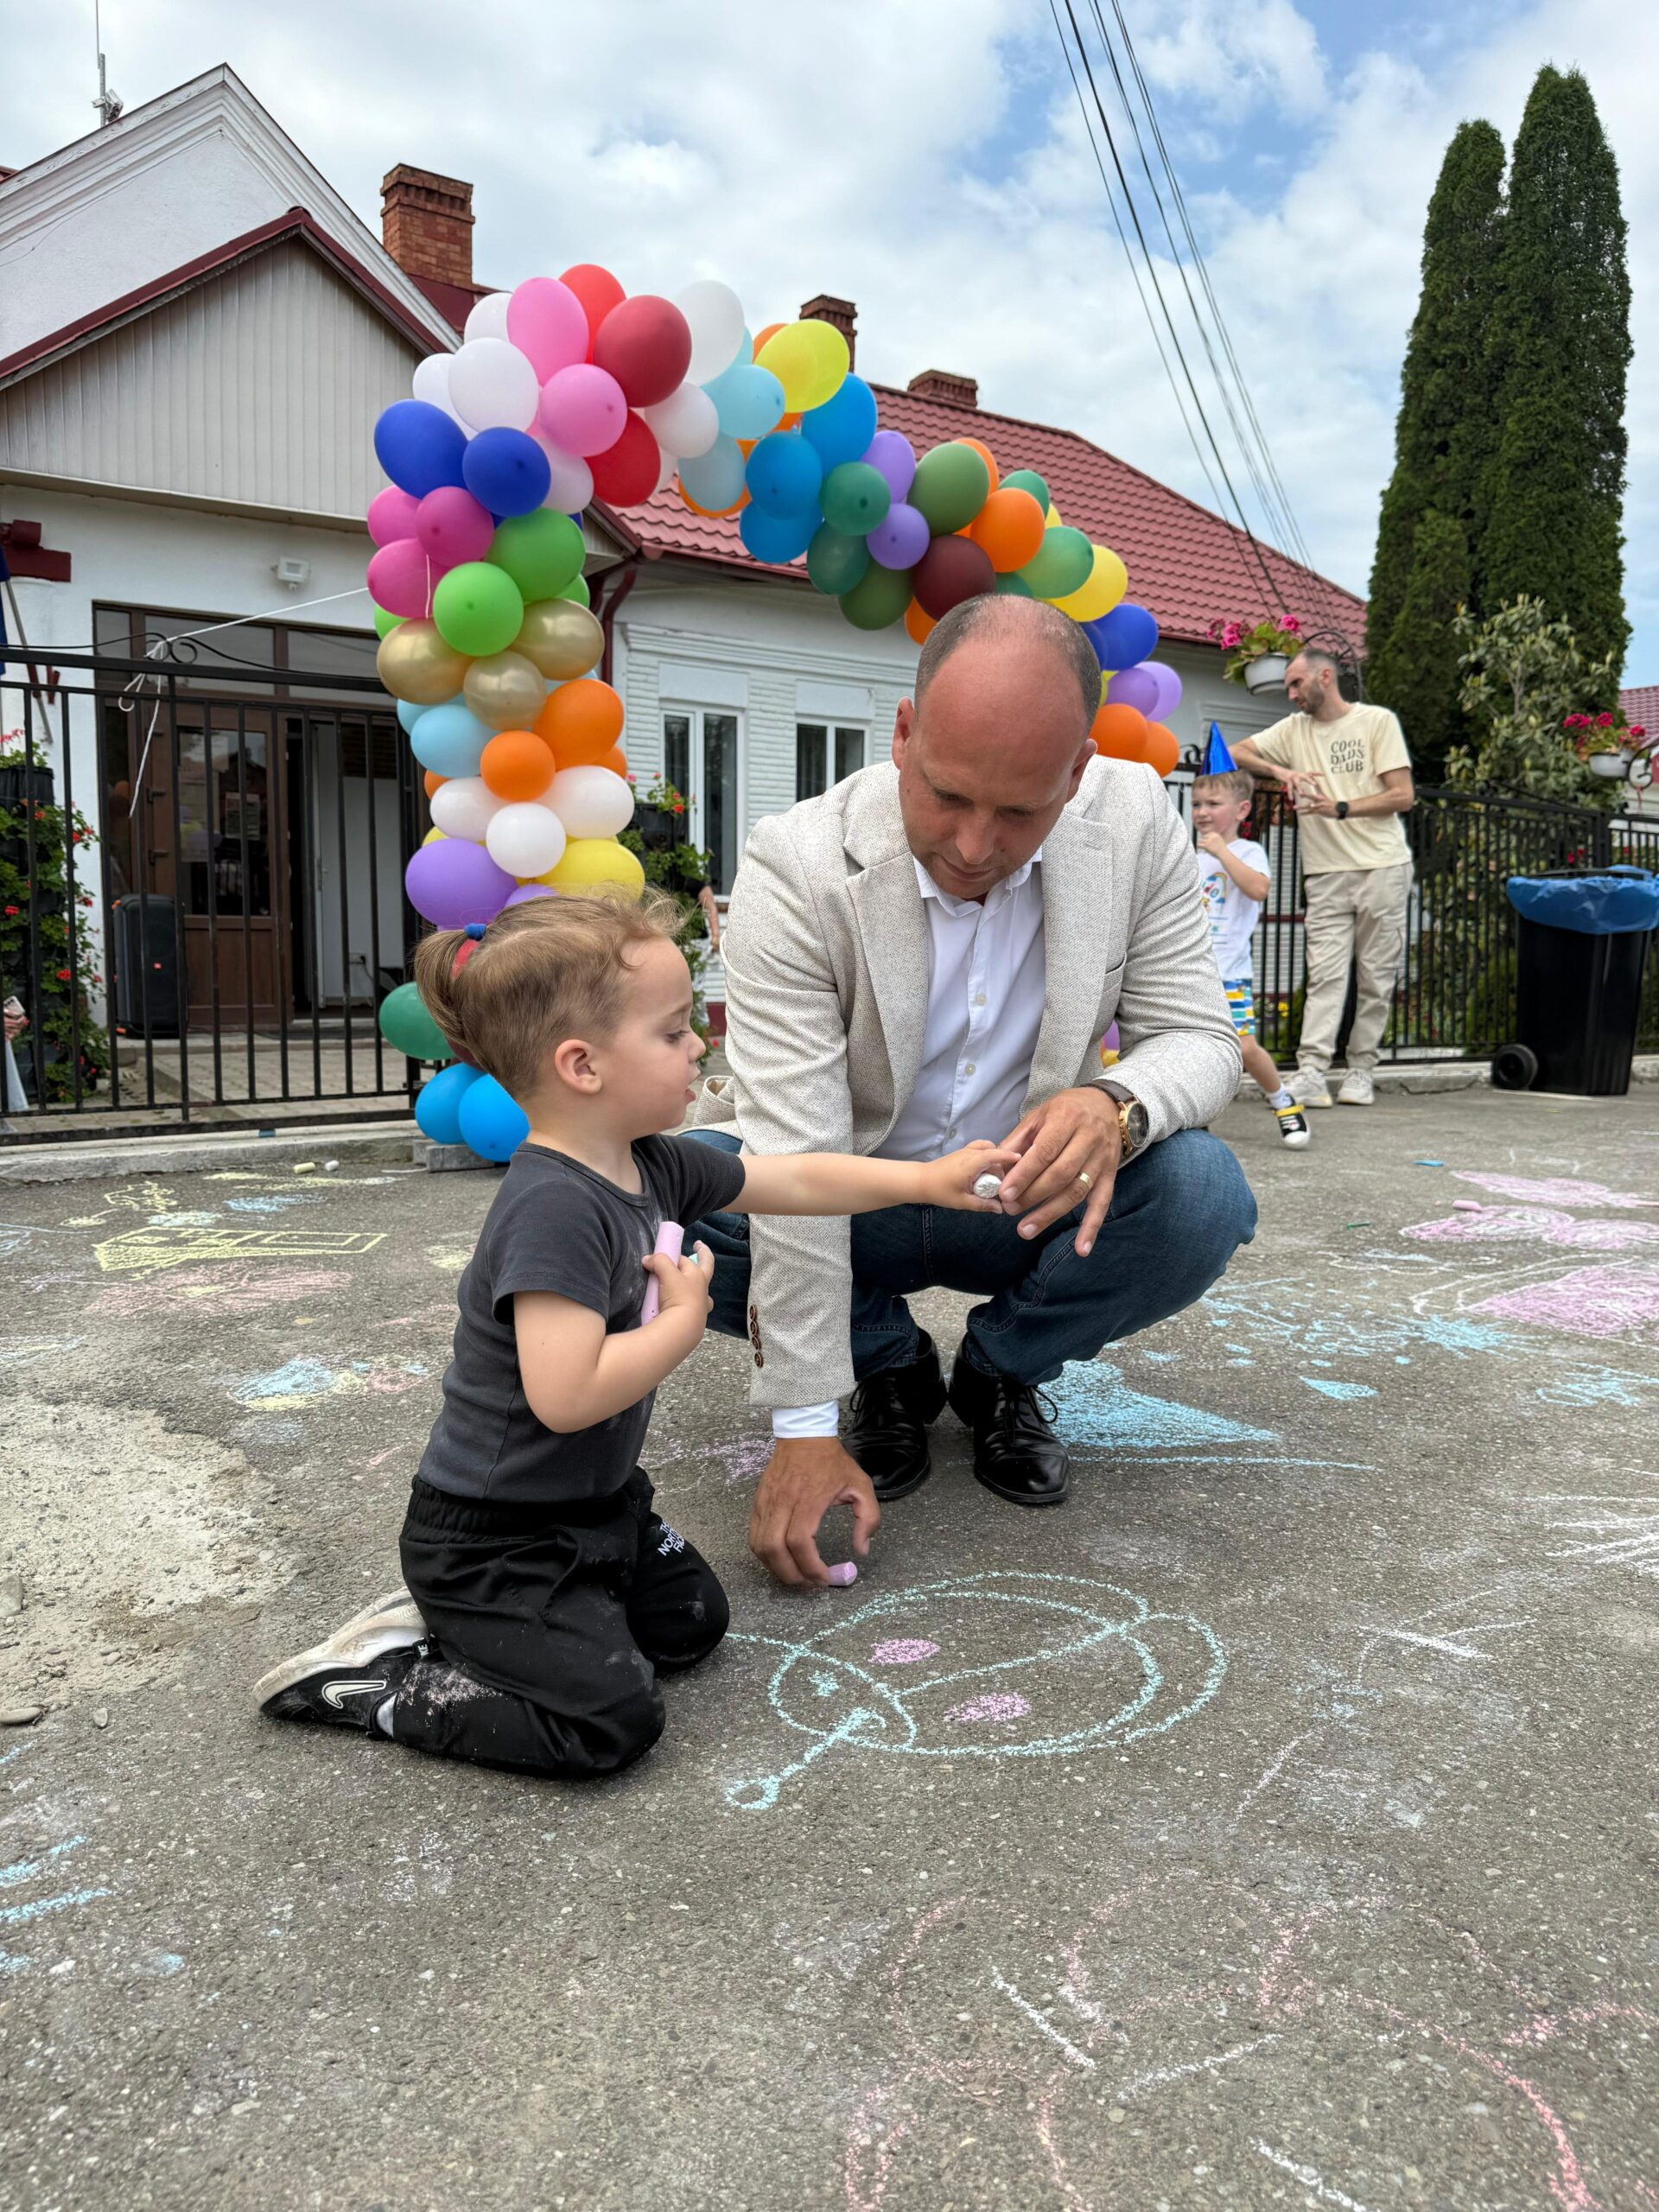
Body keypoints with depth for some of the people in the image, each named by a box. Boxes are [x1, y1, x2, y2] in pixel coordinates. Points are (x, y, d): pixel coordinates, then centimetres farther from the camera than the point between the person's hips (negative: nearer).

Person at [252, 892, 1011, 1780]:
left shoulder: (651, 1165, -2)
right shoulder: (554, 1208, -30)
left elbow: (797, 1181, 10)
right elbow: (566, 1396, -37)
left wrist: (927, 1180, 6)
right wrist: (685, 1318, -23)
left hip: (594, 1500, 9)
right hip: (492, 1533, -9)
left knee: (693, 1621, 15)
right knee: (613, 1717, -14)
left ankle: (456, 1620, 20)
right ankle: (376, 1679, 2)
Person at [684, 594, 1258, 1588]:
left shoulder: (1137, 820, -15)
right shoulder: (797, 868, -24)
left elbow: (1197, 1033, -10)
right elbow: (796, 1158, -28)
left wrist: (1118, 1105, -37)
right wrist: (806, 1425, -28)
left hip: (1028, 1199, 2)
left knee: (1204, 1192, -27)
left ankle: (1000, 1373, 3)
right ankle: (890, 1367, 1)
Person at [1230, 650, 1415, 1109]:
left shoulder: (1378, 721, 3)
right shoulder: (1294, 729, 14)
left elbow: (1403, 796, -3)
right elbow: (1236, 752, 10)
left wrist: (1342, 808, -14)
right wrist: (1282, 771, -5)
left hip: (1383, 867, -2)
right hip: (1326, 874, 2)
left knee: (1377, 977, 1)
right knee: (1325, 975, -8)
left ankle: (1361, 1070, 8)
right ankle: (1311, 1074, -16)